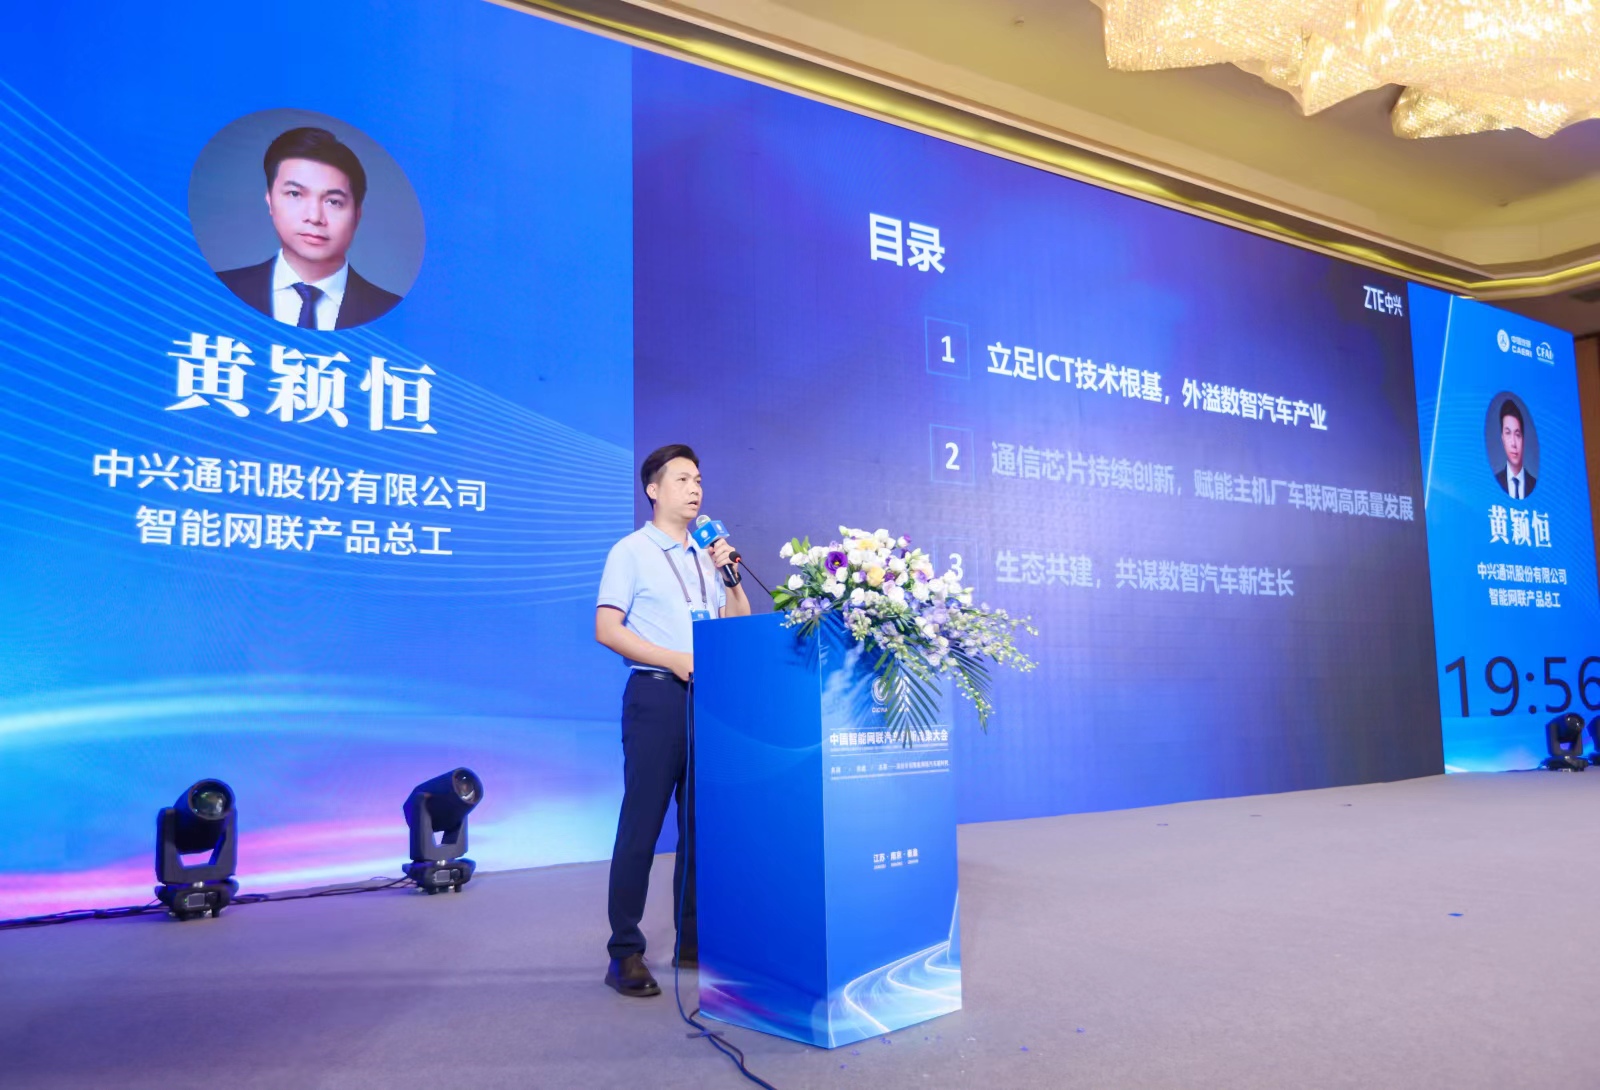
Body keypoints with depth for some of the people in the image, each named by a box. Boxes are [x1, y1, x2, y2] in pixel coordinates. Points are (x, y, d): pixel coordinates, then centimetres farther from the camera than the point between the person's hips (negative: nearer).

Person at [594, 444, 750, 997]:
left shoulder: (708, 554, 18)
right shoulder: (632, 551, 1)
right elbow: (606, 629, -8)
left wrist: (732, 578, 2)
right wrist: (674, 660, -16)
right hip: (658, 695, -6)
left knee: (701, 821, 9)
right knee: (642, 823, -4)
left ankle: (693, 941, 20)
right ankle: (625, 953, 4)